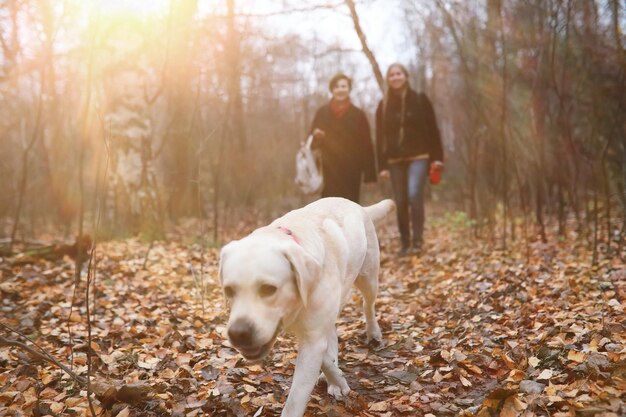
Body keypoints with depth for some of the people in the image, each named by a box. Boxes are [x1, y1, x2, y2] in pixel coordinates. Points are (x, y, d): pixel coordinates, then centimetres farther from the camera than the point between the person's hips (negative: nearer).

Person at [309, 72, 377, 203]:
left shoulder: (358, 114, 5)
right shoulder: (323, 112, 7)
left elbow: (367, 145, 1)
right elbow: (313, 142, 9)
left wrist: (370, 174, -5)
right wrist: (316, 136, -16)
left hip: (352, 171, 0)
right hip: (331, 171, 0)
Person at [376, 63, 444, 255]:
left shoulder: (420, 99, 1)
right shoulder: (383, 105, 7)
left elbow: (432, 129, 1)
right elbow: (380, 137, 6)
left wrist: (437, 157, -6)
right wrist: (382, 165, -1)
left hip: (419, 157, -3)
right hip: (395, 160, 3)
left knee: (414, 194, -21)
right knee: (400, 202, 4)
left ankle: (417, 240, -14)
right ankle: (405, 243, 14)